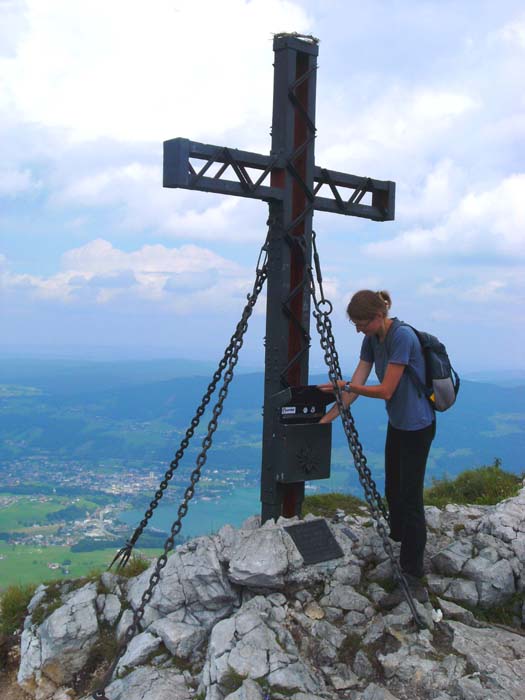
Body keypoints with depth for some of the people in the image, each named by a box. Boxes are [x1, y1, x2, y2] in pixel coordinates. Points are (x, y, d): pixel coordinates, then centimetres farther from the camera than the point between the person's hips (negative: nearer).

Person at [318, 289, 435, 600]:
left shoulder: (402, 336, -24)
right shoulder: (372, 339, 2)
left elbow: (386, 390, -23)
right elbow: (355, 385, 1)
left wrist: (345, 386, -14)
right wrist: (327, 417, -5)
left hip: (417, 426, -9)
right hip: (397, 423, 9)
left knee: (410, 497, -3)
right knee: (393, 490, 19)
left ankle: (413, 572, 8)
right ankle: (397, 541, 38)